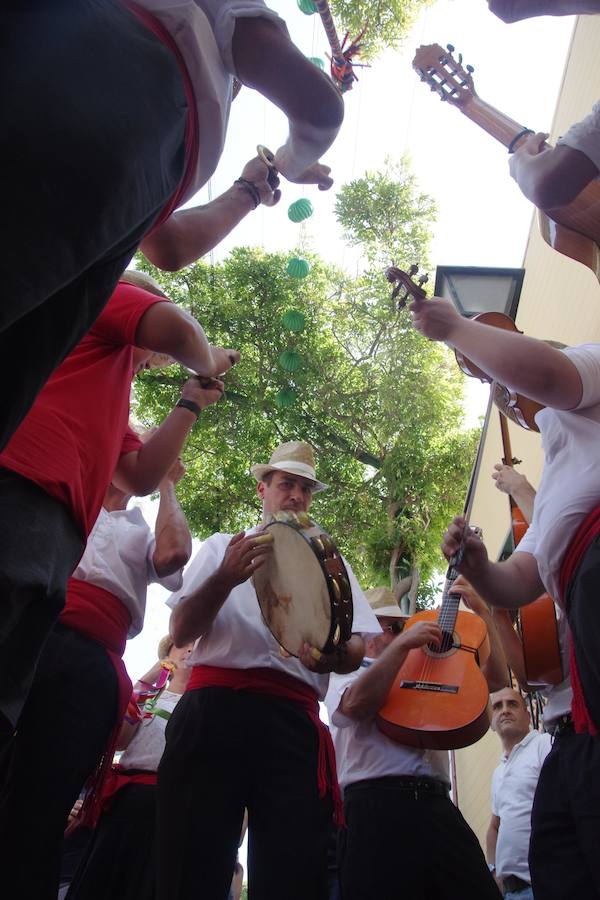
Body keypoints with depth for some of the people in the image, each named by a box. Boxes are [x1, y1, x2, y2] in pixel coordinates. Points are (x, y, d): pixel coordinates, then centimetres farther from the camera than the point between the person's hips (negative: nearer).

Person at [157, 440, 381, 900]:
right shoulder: (223, 547, 19)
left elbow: (357, 647, 10)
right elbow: (181, 631, 8)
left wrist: (333, 655, -16)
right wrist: (226, 578, -12)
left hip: (294, 717, 1)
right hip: (216, 707, -1)